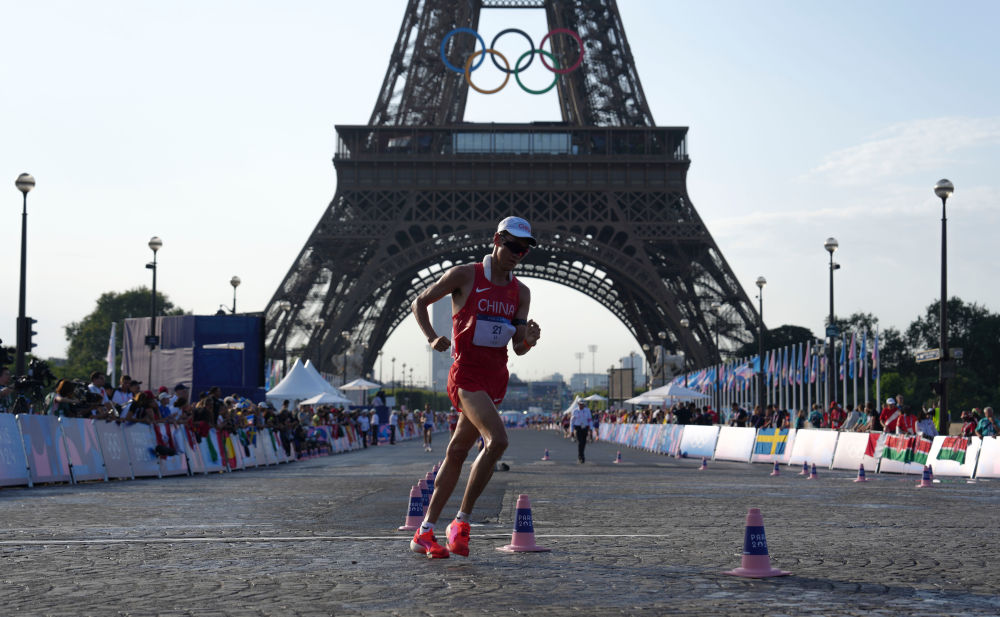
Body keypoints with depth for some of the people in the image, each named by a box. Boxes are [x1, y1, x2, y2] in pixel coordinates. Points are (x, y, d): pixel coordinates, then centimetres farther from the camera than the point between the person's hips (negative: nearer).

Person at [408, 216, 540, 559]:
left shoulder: (521, 292, 12)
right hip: (467, 373, -6)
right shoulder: (465, 276, -3)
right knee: (497, 440, -24)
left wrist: (529, 338, -14)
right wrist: (432, 338, -11)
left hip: (495, 377, 6)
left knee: (457, 451, 9)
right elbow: (419, 303, 6)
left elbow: (518, 349, 10)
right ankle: (462, 521, -12)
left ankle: (425, 534, 17)